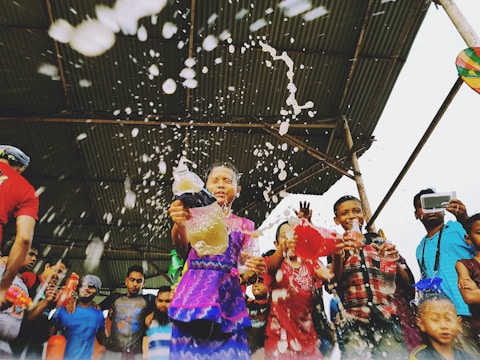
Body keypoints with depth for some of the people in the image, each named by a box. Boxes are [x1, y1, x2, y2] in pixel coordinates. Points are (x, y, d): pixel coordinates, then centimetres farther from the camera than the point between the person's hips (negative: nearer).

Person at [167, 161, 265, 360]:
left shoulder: (244, 225, 14)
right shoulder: (195, 214, 9)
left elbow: (246, 265, 8)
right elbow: (181, 243, -10)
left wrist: (254, 268, -17)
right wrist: (179, 224, -33)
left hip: (228, 295, 2)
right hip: (195, 291, -1)